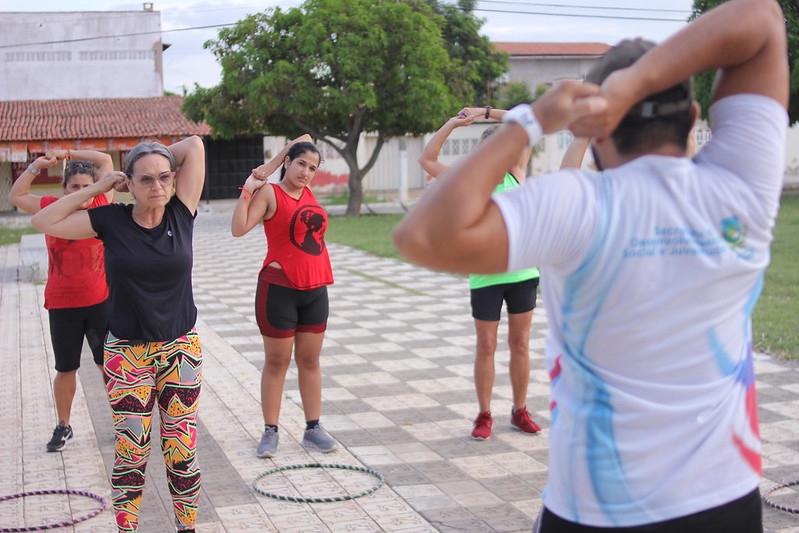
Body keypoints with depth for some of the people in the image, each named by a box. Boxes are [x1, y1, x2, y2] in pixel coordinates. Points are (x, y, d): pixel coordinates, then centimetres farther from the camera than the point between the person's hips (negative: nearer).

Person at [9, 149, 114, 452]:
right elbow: (15, 196, 10)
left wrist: (67, 154, 2)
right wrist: (36, 166, 0)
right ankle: (64, 427, 25)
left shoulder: (100, 205, -3)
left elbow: (105, 161, 2)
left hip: (100, 302, -1)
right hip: (62, 306, 1)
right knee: (66, 369, 11)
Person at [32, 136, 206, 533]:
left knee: (182, 451, 5)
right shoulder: (111, 221, -4)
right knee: (130, 453, 3)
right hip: (126, 354, -1)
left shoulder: (180, 215, -4)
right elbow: (44, 221, -2)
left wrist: (161, 161, 7)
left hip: (181, 350, 1)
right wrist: (97, 188, -3)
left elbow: (194, 145, -4)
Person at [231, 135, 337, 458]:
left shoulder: (307, 192, 11)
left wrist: (269, 169, 11)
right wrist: (247, 190, -19)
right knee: (277, 362, 2)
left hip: (315, 290, 6)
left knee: (310, 361, 10)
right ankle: (270, 432, 11)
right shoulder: (269, 193, -6)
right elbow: (239, 229, -17)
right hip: (280, 289, -6)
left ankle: (313, 428, 17)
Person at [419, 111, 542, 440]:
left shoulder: (516, 174, 4)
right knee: (486, 347, 4)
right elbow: (426, 160, -2)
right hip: (485, 277, -2)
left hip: (523, 273, 2)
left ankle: (520, 412, 20)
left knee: (520, 344, 8)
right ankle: (484, 415, 14)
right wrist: (452, 123, -5)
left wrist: (486, 113, 3)